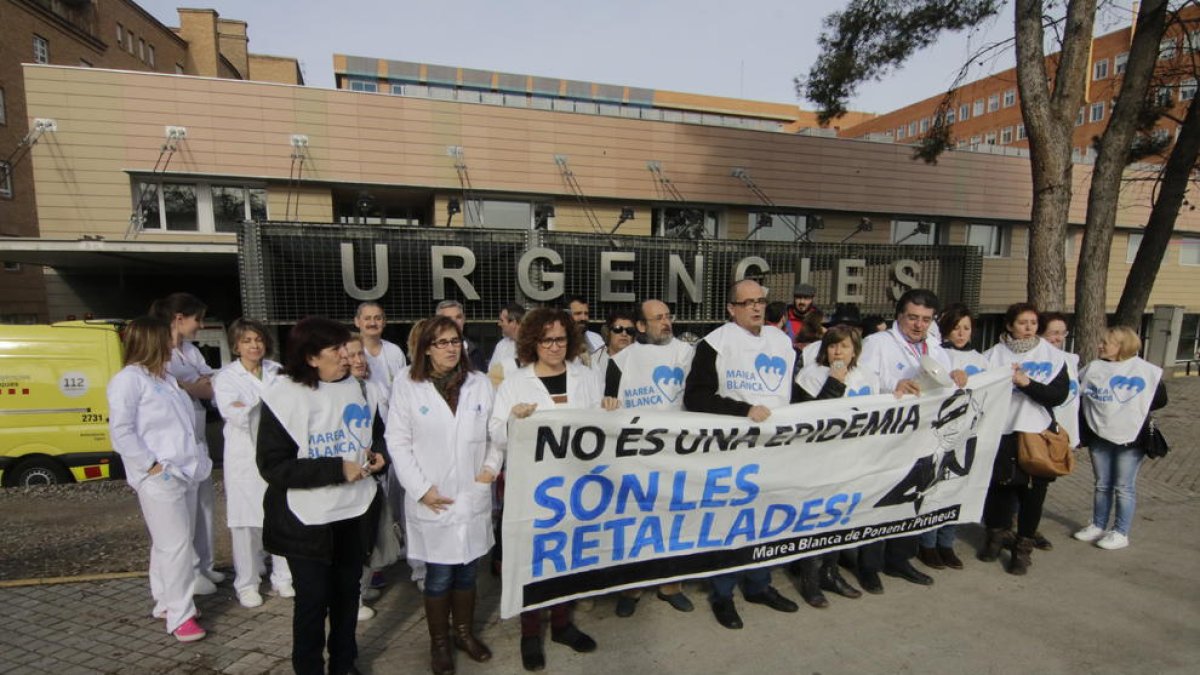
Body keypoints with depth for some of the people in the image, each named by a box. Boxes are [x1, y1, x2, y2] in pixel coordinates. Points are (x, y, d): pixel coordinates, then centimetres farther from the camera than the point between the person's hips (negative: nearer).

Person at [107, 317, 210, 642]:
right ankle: (180, 615, 5)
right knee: (176, 545, -5)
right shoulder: (128, 379, -9)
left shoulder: (166, 378, 17)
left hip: (186, 472, 8)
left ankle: (166, 602, 28)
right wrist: (151, 464, -16)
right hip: (160, 479, -8)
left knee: (169, 544, 16)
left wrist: (197, 457, 11)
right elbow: (121, 431, -15)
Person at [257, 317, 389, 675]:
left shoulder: (356, 386, 1)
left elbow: (377, 432, 15)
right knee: (312, 599, 9)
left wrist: (379, 453, -7)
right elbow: (272, 466, -17)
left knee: (347, 592, 18)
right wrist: (337, 468, -23)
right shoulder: (283, 396, -14)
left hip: (356, 511, 5)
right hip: (307, 520, -4)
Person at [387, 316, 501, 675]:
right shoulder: (406, 385, -5)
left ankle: (465, 632, 38)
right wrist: (421, 488, -10)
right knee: (439, 574, 9)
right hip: (432, 499, -2)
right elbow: (398, 441, -5)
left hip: (473, 495, 3)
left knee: (467, 569, 16)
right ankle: (439, 641, 32)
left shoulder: (480, 383, 2)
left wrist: (492, 464, -9)